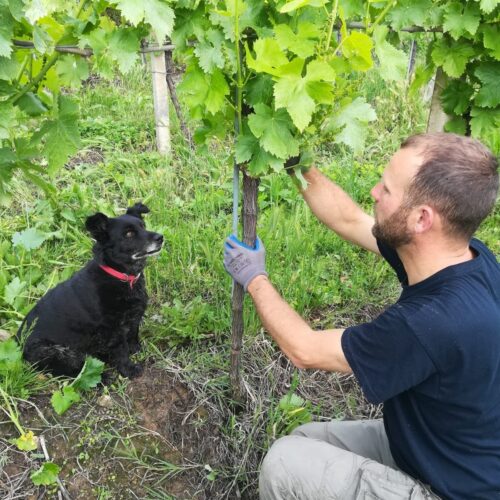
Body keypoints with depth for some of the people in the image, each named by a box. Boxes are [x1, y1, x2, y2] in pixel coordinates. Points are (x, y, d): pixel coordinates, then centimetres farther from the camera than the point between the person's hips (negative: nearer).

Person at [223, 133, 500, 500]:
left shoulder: (434, 322, -39)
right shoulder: (463, 255, -14)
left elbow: (304, 350, -23)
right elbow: (347, 220, 0)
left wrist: (255, 279, -9)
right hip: (434, 442, 8)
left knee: (284, 462, -7)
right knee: (304, 440, 12)